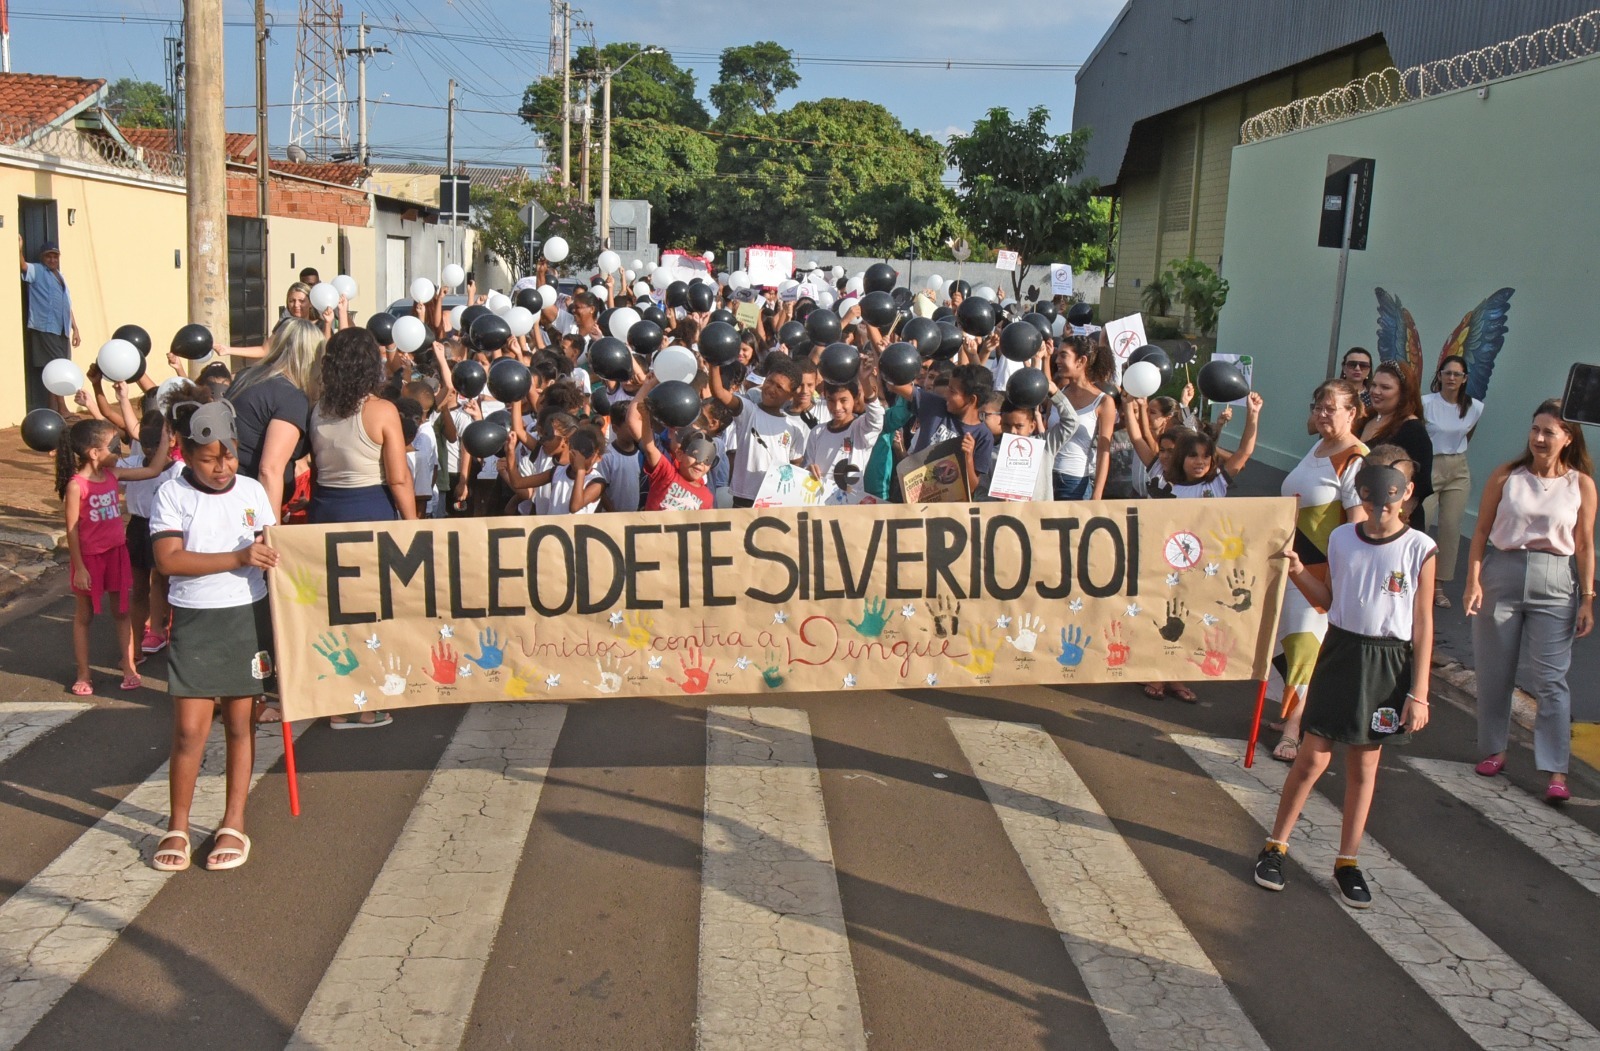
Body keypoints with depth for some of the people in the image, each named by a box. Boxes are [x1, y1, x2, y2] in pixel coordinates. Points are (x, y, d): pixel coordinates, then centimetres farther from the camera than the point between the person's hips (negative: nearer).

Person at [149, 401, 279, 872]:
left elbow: (274, 551, 13)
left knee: (240, 723, 9)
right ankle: (177, 827, 14)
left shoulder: (252, 490, 3)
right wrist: (238, 557, -23)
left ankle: (234, 822, 20)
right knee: (189, 729, -3)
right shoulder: (172, 495, -6)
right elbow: (168, 560, -16)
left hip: (248, 617, 2)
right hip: (195, 621, -2)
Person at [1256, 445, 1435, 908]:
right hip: (1340, 653, 1)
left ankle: (1348, 861, 22)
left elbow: (1422, 624, -4)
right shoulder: (1341, 538, 0)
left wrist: (1419, 692, -6)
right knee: (1313, 758, 1)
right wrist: (1300, 574, -7)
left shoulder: (1420, 549, -7)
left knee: (1364, 765, 9)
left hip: (1389, 665, -1)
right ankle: (1275, 847, 16)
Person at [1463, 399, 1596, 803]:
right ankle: (1494, 750, 26)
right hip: (1501, 575, 1)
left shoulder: (1581, 484, 0)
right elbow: (1481, 532, 2)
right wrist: (1473, 581, -6)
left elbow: (1584, 546, 2)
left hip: (1554, 586, -1)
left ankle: (1555, 770, 0)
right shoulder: (1506, 475, 0)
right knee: (1494, 672, 10)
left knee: (1551, 678, -3)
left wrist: (1587, 599, -1)